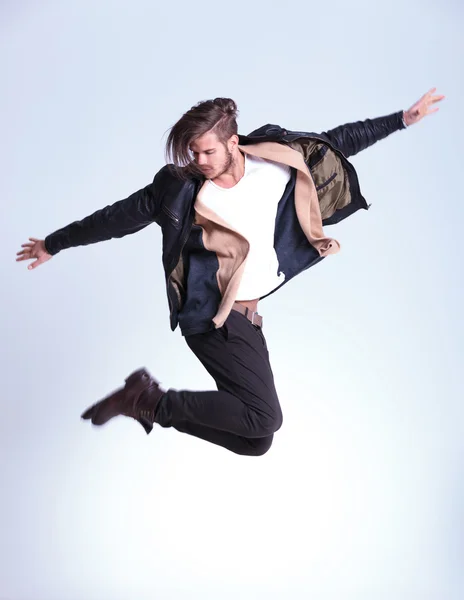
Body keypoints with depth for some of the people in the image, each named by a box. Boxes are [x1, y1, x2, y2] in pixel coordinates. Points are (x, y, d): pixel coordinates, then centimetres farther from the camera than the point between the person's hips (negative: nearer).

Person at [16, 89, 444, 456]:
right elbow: (117, 218, -3)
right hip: (215, 316, -6)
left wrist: (402, 119, 13)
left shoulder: (275, 162, -2)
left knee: (255, 441, 10)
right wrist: (54, 243, 6)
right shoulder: (181, 187, -12)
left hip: (245, 314, 6)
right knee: (264, 416, -17)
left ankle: (149, 400, 18)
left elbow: (334, 144, 9)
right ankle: (153, 403, -5)